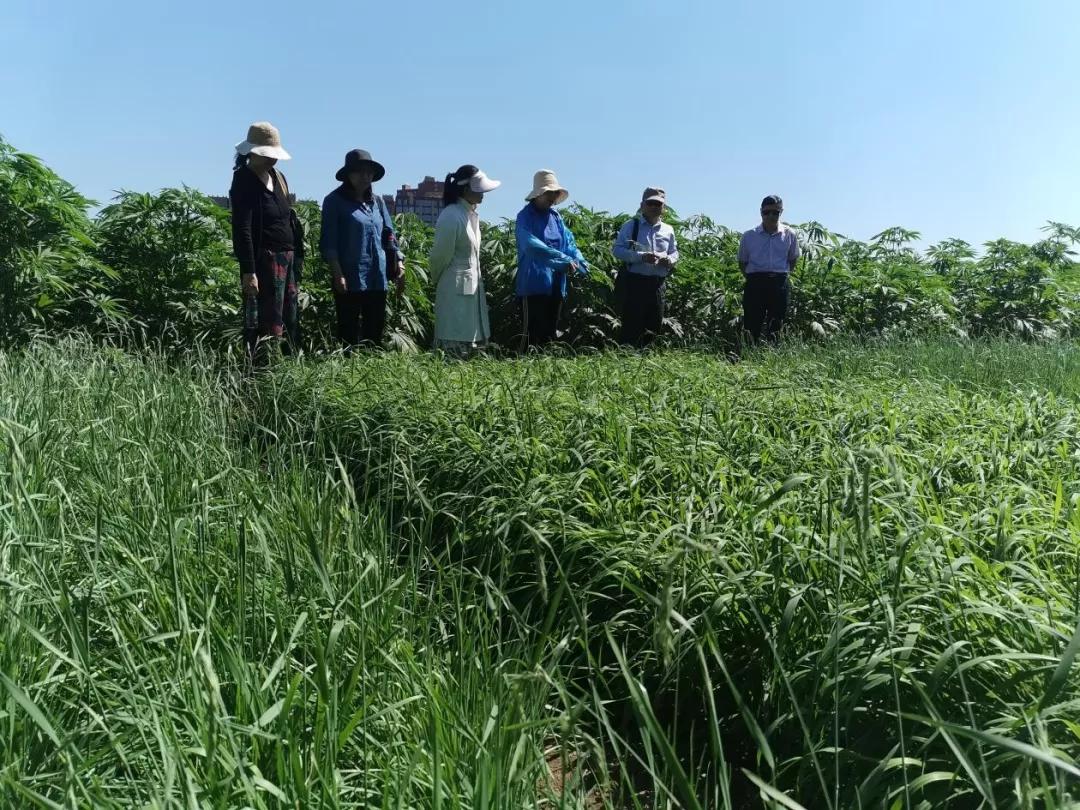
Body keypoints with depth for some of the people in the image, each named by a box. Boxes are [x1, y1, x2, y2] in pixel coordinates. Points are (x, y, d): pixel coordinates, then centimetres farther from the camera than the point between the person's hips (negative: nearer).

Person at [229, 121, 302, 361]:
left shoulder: (277, 177, 15)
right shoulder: (244, 182, -9)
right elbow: (242, 230, -16)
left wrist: (297, 258, 14)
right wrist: (248, 272, -22)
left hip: (288, 258, 8)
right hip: (264, 259, -8)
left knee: (291, 322, 12)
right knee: (268, 324, -8)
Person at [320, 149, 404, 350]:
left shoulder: (377, 202, 14)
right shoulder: (335, 201, -1)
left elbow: (389, 235, 15)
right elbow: (329, 242, -6)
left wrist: (399, 265, 5)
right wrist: (337, 274, -13)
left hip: (378, 279, 5)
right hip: (349, 280, -5)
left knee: (375, 332, 10)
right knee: (349, 334, 1)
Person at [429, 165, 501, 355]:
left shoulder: (471, 214, 10)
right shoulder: (451, 216, -17)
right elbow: (440, 255, -10)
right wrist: (437, 281, 5)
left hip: (472, 286, 9)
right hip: (456, 289, -9)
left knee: (473, 343, 10)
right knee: (456, 345, -5)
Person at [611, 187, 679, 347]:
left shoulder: (668, 230, 13)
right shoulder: (631, 226, 0)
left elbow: (674, 252, 20)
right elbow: (617, 249, -7)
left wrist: (670, 260, -6)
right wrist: (641, 256, -21)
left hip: (657, 284, 5)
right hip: (634, 281, -5)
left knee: (654, 325, 9)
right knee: (632, 324, -6)